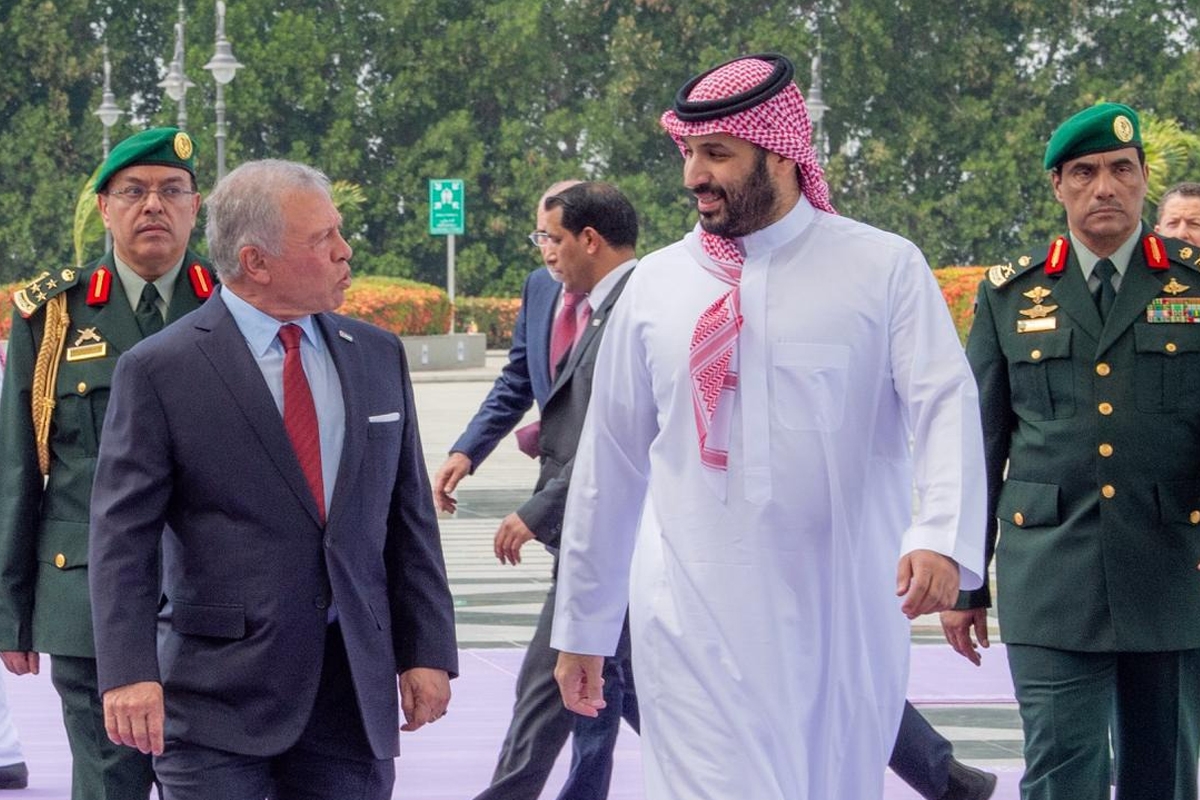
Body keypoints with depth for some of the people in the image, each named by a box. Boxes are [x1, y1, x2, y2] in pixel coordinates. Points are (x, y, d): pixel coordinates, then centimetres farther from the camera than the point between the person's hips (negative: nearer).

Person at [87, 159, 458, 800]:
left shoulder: (378, 357, 11)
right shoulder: (160, 372, -5)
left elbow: (408, 515, 14)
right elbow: (122, 536, -7)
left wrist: (428, 650, 8)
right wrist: (129, 673, -17)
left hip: (352, 692, 4)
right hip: (218, 693, -4)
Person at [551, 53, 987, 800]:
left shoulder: (885, 269, 0)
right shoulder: (657, 285, 7)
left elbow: (946, 407, -11)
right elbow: (609, 462, 13)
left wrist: (943, 539, -30)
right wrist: (581, 627, 16)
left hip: (845, 617, -1)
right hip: (697, 619, 1)